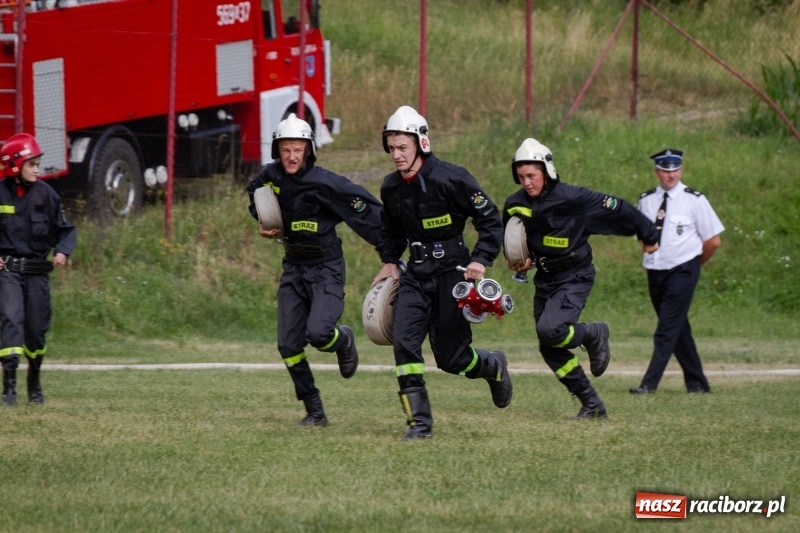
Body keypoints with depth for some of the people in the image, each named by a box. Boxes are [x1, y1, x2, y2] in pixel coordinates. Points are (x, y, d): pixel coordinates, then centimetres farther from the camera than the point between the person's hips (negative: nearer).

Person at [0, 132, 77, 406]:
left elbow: (65, 228, 8)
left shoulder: (45, 194, 2)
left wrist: (62, 251, -10)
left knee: (37, 328, 9)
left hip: (37, 270, 3)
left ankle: (34, 381, 31)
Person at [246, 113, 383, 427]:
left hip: (325, 268, -6)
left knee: (318, 333, -23)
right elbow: (254, 193, 23)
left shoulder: (324, 183, -20)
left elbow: (367, 212, -17)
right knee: (289, 346, -1)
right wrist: (263, 222, 5)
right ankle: (315, 412, 11)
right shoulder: (272, 176, -2)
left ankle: (343, 341, 16)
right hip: (293, 268, 6)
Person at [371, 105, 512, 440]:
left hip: (451, 271, -5)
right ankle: (419, 421, -10)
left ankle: (494, 366, 34)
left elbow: (490, 219, -10)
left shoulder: (450, 179, -16)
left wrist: (481, 260, -19)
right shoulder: (391, 188, 3)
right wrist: (389, 261, 12)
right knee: (403, 340, -14)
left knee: (450, 358, -1)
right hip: (416, 274, 5)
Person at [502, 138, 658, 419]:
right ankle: (592, 404, 14)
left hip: (575, 278, -6)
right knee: (550, 349, 2)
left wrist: (648, 235, 2)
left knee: (549, 330, -26)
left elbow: (617, 209, -10)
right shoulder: (515, 205, -2)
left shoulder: (572, 198, -19)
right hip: (545, 279, 6)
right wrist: (521, 261, -4)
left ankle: (594, 334, 5)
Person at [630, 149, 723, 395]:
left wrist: (693, 263, 7)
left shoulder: (694, 200, -6)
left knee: (668, 328, -11)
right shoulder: (646, 201, 6)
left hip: (683, 271, -5)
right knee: (678, 328, 12)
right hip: (655, 272, 5)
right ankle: (696, 382, 21)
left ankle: (650, 383, -15)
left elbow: (713, 241, -2)